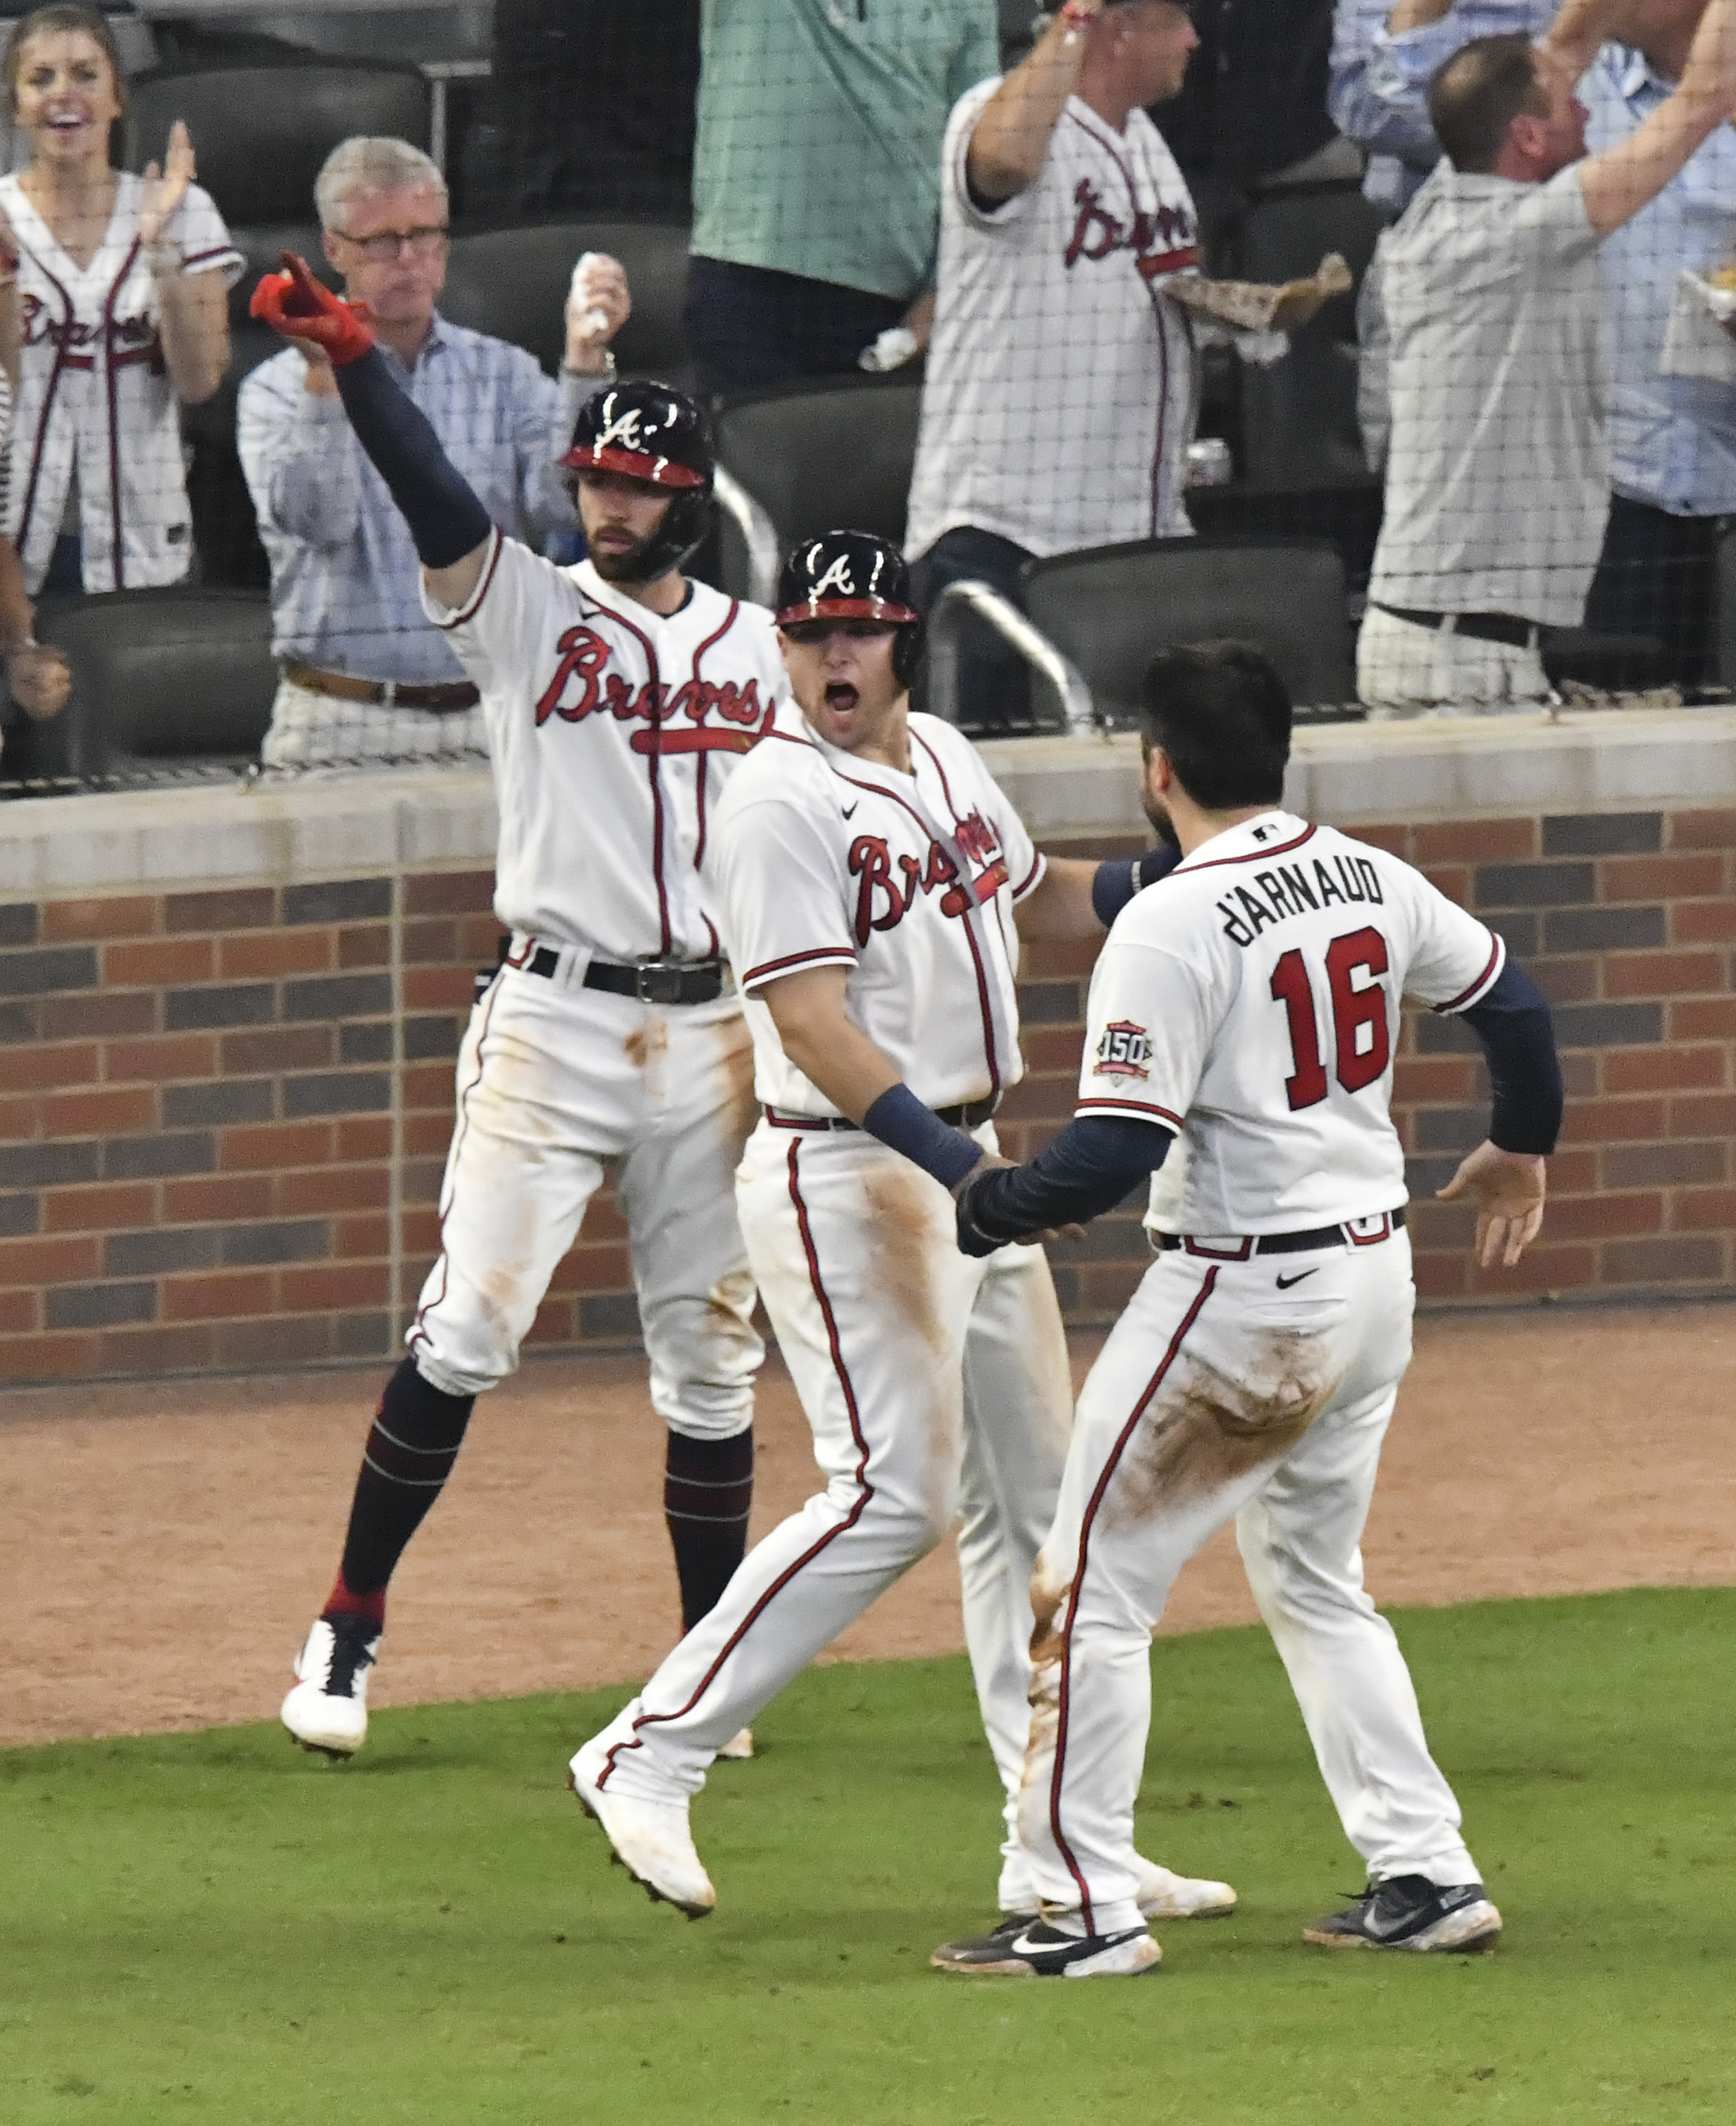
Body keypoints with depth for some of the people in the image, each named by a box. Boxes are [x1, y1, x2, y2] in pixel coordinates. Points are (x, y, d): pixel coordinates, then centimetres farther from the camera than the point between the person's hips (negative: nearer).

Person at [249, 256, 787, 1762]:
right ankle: (350, 1633, -2)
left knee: (712, 1357, 7)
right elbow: (437, 503, -18)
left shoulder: (751, 646, 10)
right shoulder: (526, 608, -1)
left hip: (710, 1035, 3)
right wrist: (353, 354, -35)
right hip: (554, 1018, -3)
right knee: (468, 1329, -10)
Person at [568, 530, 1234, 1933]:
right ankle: (648, 1760, -8)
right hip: (847, 1175, -9)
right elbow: (815, 1027, -23)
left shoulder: (944, 761, 10)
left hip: (966, 1157, 9)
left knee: (1034, 1497, 9)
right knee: (895, 1495, -15)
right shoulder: (783, 799, -15)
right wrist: (959, 1167, -32)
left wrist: (1177, 874, 6)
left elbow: (1040, 901, 26)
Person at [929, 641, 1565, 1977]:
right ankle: (1427, 1877, 17)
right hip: (1377, 1270, 8)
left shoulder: (1170, 928, -18)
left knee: (1094, 1587, 0)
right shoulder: (1371, 880, 4)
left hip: (1242, 1295, -8)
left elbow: (1115, 1153, -23)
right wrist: (1520, 1151, 35)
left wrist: (983, 1207, -6)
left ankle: (1090, 1909, -2)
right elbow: (1507, 1001, 17)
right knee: (1315, 1584, 22)